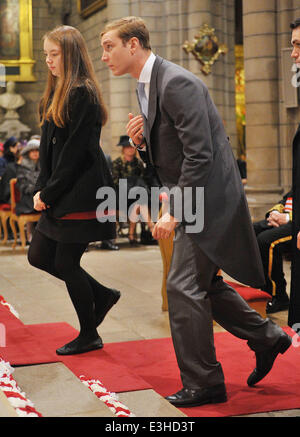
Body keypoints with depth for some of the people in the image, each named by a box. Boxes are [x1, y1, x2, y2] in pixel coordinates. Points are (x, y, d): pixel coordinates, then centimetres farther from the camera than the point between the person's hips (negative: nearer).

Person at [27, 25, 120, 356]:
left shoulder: (83, 94, -13)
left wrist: (50, 193, -14)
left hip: (82, 193, -9)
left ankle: (89, 336, 14)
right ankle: (101, 295, 26)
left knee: (66, 263, -3)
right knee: (39, 256, 11)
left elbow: (75, 151, -18)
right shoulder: (57, 94, 15)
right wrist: (41, 189, 4)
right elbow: (48, 147, 14)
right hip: (60, 196, 9)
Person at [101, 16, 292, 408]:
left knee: (184, 286, -7)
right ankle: (266, 338, 32)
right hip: (193, 200, 10)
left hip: (209, 197, -10)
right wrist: (141, 141, -2)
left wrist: (173, 212, -22)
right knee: (204, 284, 17)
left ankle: (203, 383, 6)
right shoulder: (147, 88, 12)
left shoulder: (177, 83, -19)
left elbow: (200, 155, -24)